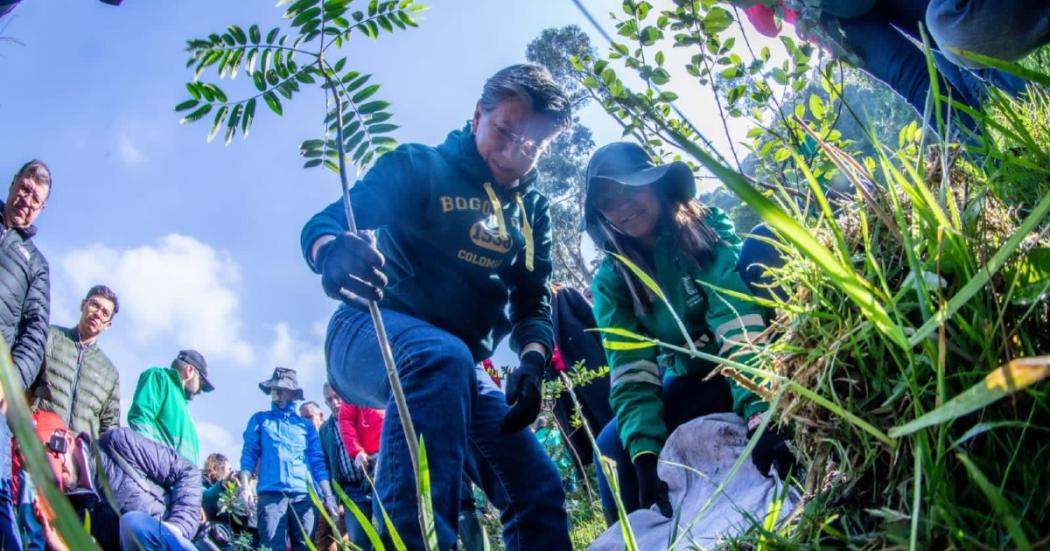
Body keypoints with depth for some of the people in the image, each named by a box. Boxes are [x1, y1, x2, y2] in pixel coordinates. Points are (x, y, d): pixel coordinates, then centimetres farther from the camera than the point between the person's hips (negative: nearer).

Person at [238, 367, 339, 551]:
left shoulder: (306, 425, 18)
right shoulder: (260, 419, 17)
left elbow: (318, 463, 14)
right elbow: (249, 454, 9)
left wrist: (328, 496, 4)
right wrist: (245, 486, -6)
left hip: (304, 495, 2)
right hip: (271, 493, -1)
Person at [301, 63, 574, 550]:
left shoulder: (532, 210, 12)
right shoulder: (420, 166, -5)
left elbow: (534, 302, 7)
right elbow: (325, 222, -17)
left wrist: (531, 363, -16)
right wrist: (332, 252, -43)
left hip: (457, 369, 6)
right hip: (370, 337, -6)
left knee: (538, 490, -3)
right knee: (440, 356, -40)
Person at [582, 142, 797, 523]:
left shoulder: (707, 228, -18)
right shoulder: (612, 280, -10)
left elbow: (736, 320, -33)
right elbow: (631, 372, -20)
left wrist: (759, 412, -47)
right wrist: (644, 453, -37)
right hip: (696, 380, 3)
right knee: (613, 446, -22)